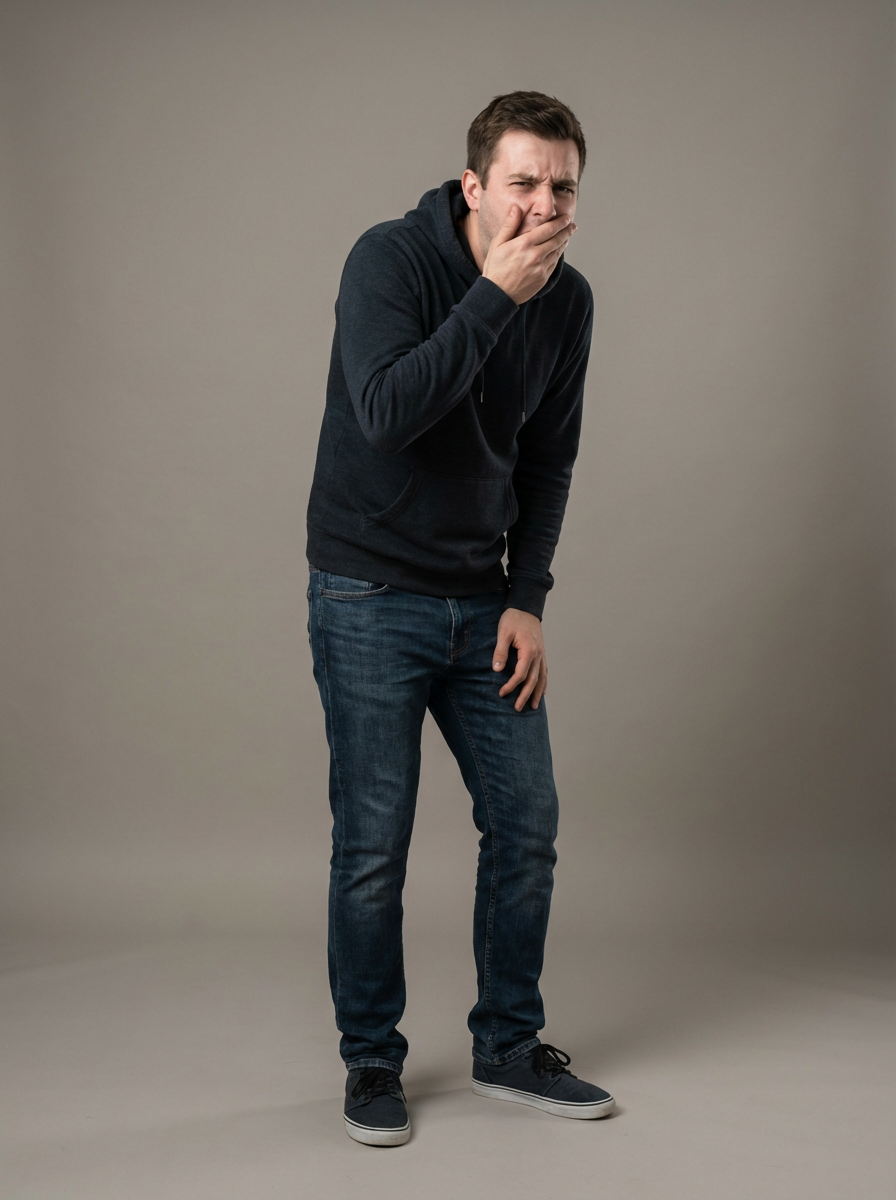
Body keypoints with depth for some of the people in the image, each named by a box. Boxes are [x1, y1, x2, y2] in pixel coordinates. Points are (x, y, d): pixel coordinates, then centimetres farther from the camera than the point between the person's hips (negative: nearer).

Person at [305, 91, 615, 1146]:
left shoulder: (568, 300, 2)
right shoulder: (390, 258, -15)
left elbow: (547, 459, 10)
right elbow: (386, 410, -30)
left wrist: (527, 599, 1)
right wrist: (493, 297, -30)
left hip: (483, 602, 6)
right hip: (371, 596, -5)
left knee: (526, 820, 6)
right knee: (374, 842, -1)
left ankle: (508, 1049, 24)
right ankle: (372, 1061, 18)